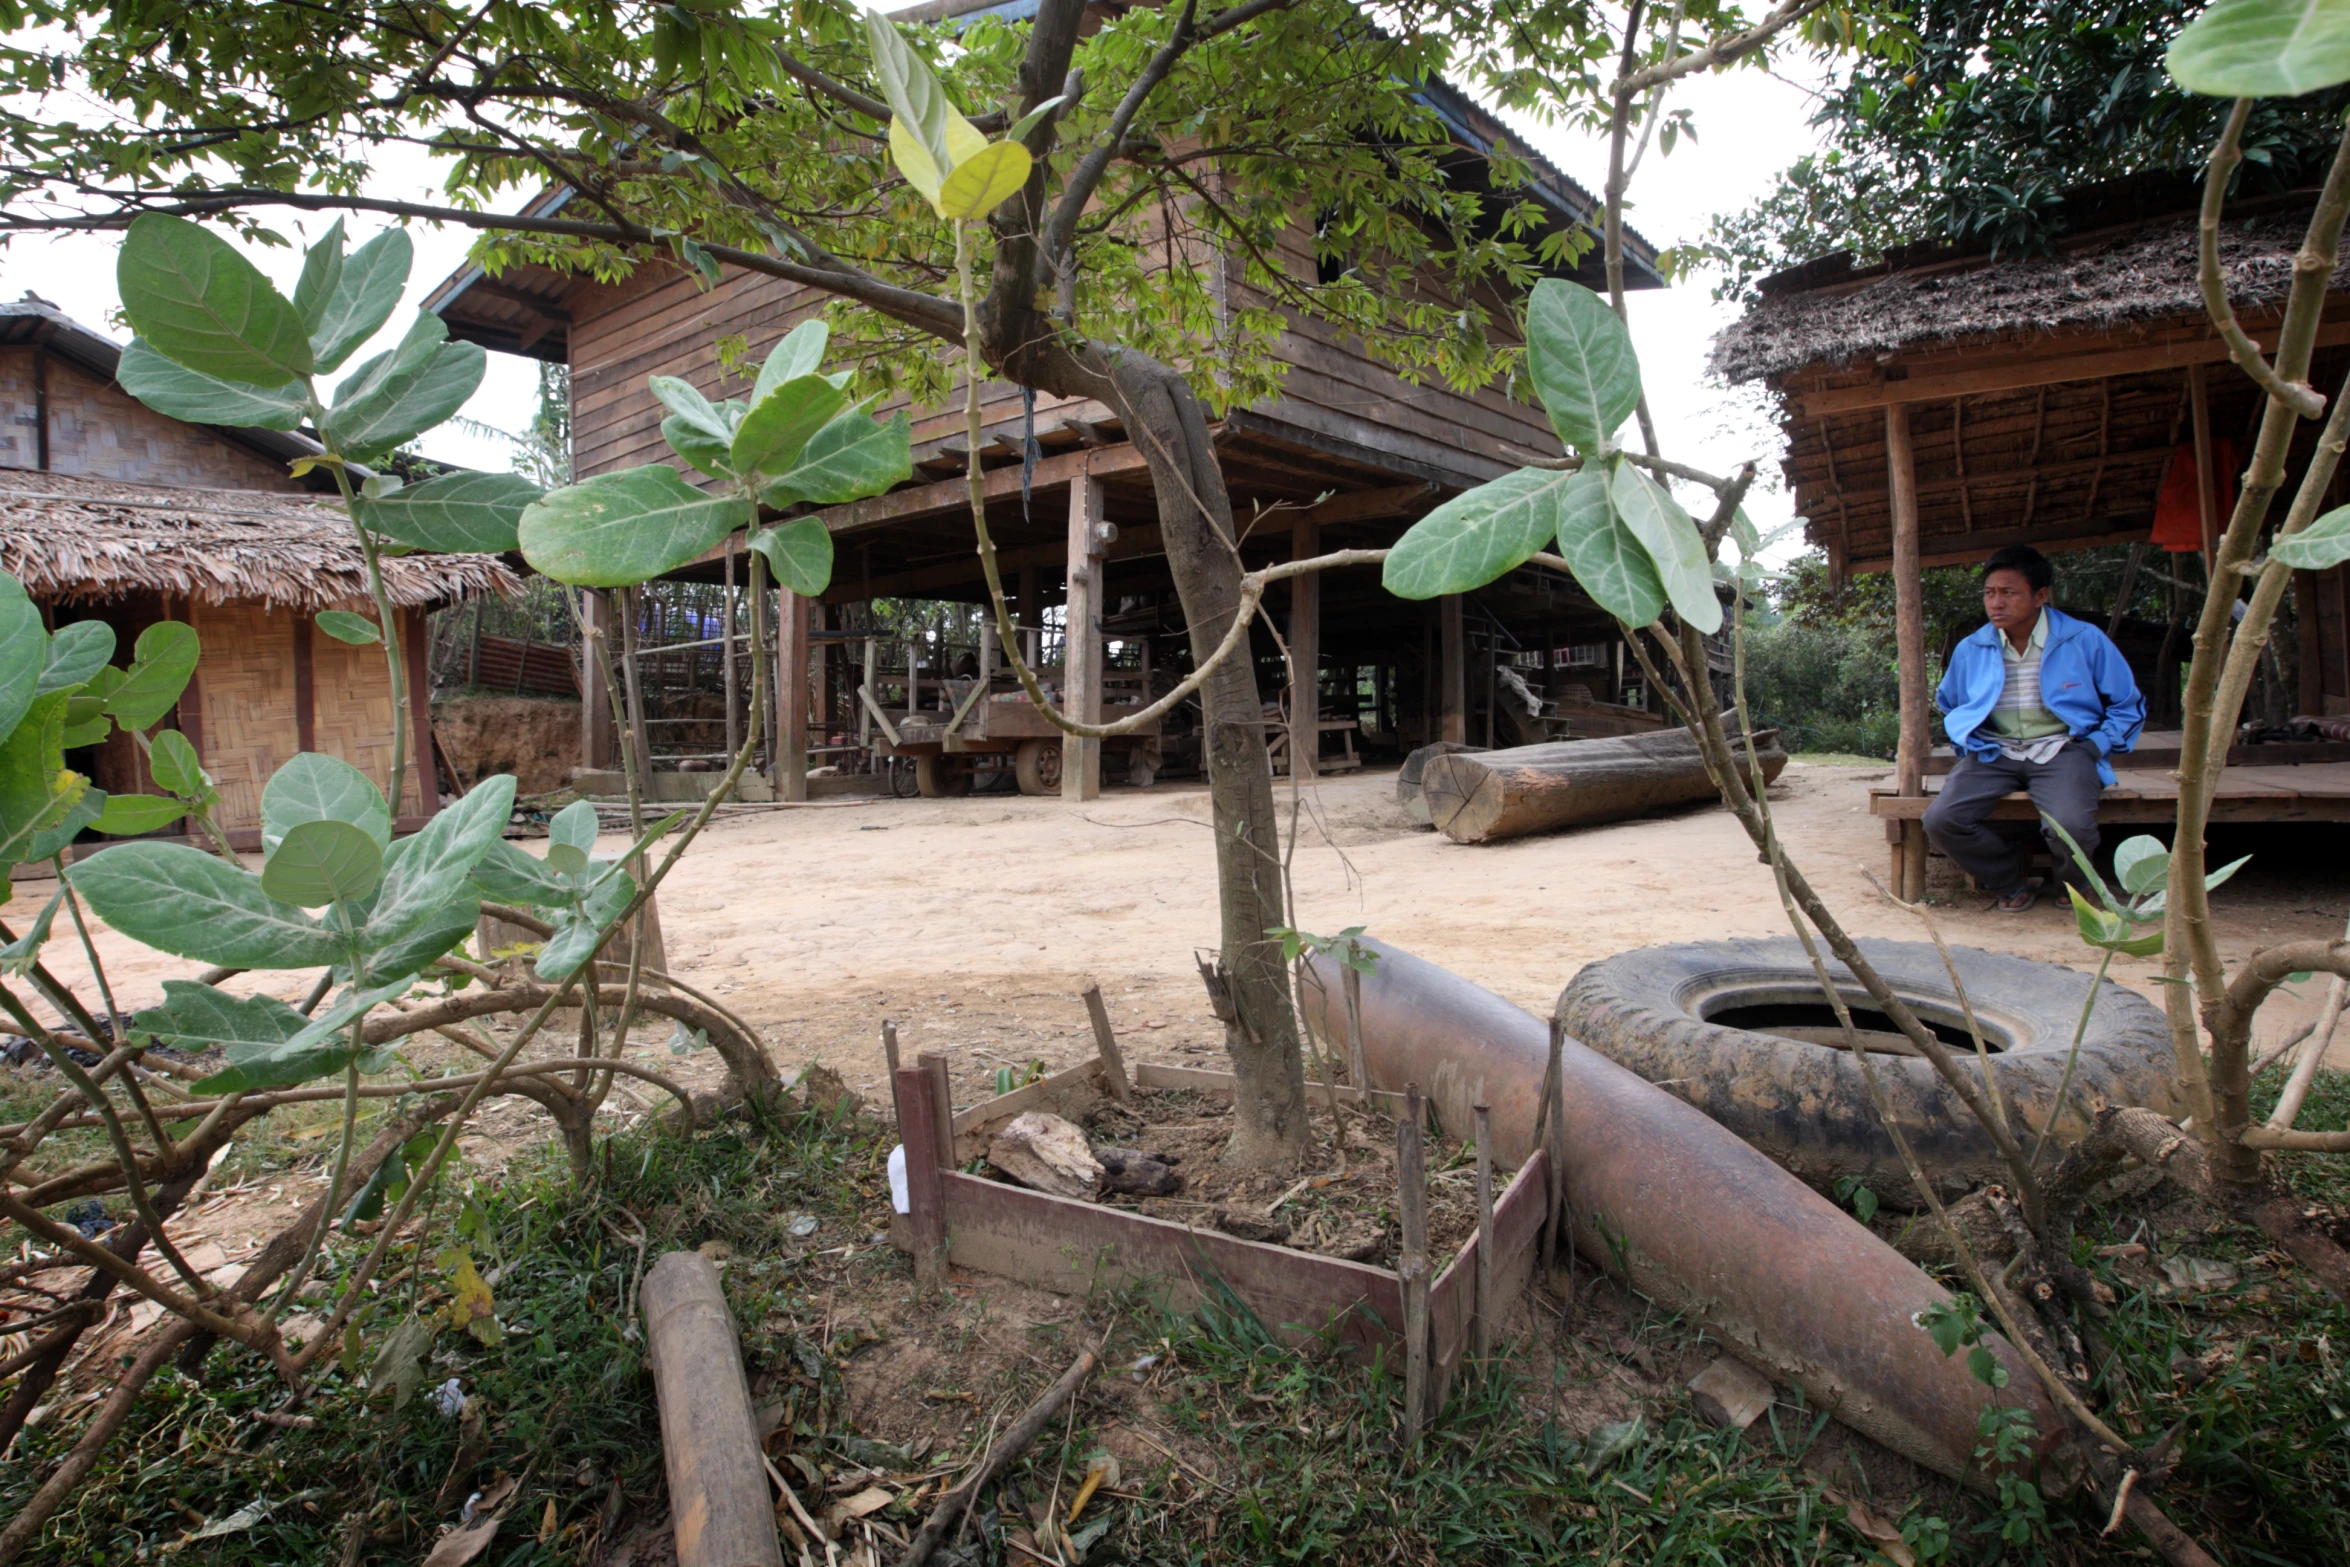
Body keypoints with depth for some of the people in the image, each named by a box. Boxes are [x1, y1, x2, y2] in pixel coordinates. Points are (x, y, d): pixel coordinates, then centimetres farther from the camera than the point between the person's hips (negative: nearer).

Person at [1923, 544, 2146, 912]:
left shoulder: (2085, 640, 0)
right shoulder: (1970, 650, 7)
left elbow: (2128, 706, 11)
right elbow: (1948, 704, 28)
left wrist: (2095, 747, -4)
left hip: (2062, 748, -2)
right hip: (1993, 753, 3)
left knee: (2071, 827, -33)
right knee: (1940, 821, -24)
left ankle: (2076, 887, 6)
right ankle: (2012, 882, 4)